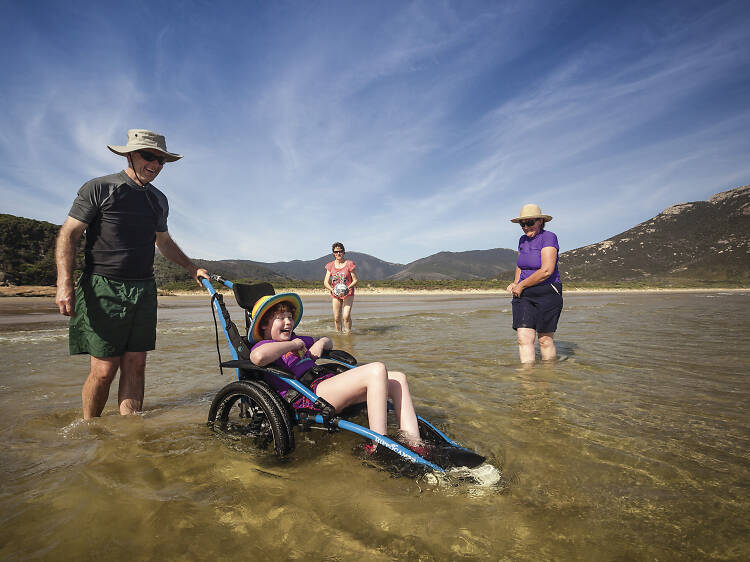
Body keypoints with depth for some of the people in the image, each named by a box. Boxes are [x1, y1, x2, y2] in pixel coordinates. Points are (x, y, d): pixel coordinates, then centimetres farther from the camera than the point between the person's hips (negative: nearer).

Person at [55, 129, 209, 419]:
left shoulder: (158, 199, 17)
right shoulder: (98, 188, 0)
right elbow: (68, 234, -3)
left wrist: (194, 269, 27)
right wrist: (65, 283, -14)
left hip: (143, 291, 5)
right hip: (102, 289, -5)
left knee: (135, 367, 3)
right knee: (104, 370, -5)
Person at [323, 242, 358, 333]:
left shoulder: (349, 264, -3)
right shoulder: (330, 265, 4)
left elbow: (355, 280, -3)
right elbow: (326, 282, 3)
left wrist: (347, 288, -20)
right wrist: (333, 289, -16)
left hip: (348, 293, -2)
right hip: (335, 294, 3)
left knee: (346, 316, -15)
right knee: (337, 318, 2)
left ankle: (348, 333, 3)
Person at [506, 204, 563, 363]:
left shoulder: (548, 237, -10)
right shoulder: (523, 240, 12)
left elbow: (547, 271, -19)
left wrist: (521, 285, -12)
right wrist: (515, 283, 7)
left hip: (547, 293, -6)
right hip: (524, 295, 6)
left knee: (545, 339, 3)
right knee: (524, 337, -8)